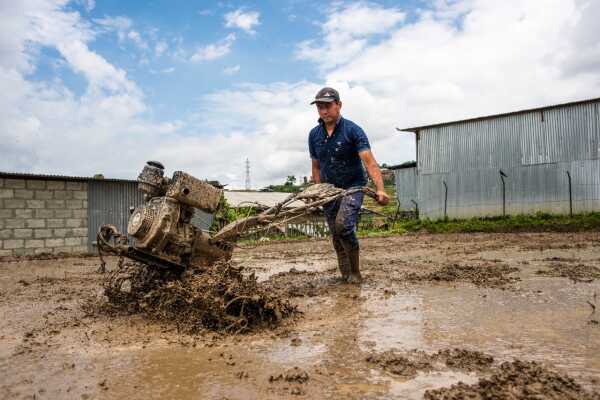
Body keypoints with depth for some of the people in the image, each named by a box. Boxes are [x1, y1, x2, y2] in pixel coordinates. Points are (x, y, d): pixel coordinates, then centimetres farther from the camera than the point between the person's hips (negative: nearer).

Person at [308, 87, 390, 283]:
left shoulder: (353, 130, -13)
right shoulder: (314, 135, 3)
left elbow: (369, 161, -23)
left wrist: (380, 189, -36)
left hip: (353, 187, -5)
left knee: (343, 224, -26)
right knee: (336, 237, 7)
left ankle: (355, 271, -8)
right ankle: (346, 276, 22)